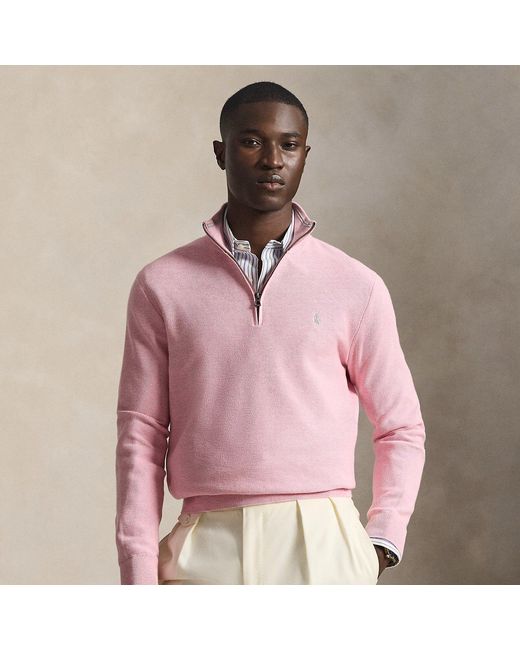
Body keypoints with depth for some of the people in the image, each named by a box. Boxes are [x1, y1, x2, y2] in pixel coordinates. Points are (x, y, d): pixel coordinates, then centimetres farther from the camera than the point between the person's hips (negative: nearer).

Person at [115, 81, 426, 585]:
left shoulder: (356, 287, 6)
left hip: (321, 546, 0)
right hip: (206, 548, 0)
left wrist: (380, 544, -1)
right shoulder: (161, 286, 7)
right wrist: (139, 575, 0)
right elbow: (140, 437, 6)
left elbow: (401, 428, 12)